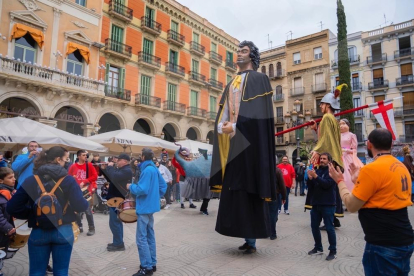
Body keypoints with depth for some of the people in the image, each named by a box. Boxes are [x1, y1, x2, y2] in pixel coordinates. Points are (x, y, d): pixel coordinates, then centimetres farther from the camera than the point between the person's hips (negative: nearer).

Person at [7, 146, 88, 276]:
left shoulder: (30, 181, -4)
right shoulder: (68, 180, -11)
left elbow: (12, 208, -6)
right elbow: (80, 206, -17)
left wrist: (32, 214, 9)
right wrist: (86, 202, 5)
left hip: (38, 233, 2)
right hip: (63, 232, -1)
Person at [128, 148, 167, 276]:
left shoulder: (147, 170, -19)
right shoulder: (154, 169, 9)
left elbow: (142, 189, -24)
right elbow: (163, 186, 15)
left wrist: (131, 186, -7)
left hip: (145, 207, -10)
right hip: (151, 206, 10)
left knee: (141, 238, -2)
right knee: (150, 235, 15)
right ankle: (152, 264, 24)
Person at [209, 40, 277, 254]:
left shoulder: (259, 78, 3)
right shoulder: (232, 83, 23)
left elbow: (258, 110, -10)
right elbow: (223, 111, 14)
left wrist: (235, 126, -17)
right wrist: (221, 126, -7)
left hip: (249, 140, -7)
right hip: (232, 142, 7)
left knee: (249, 187, -7)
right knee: (234, 187, 4)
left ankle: (252, 240, 3)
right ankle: (247, 237, 14)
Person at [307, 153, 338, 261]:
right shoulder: (317, 171, 11)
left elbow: (326, 184, -21)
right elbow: (310, 187, 8)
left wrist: (316, 176, -26)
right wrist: (310, 178, -10)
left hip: (328, 205, -6)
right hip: (316, 204, 7)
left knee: (329, 228, -1)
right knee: (314, 226, 12)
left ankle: (333, 251, 11)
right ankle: (318, 248, 26)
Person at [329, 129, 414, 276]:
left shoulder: (372, 169, -19)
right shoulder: (402, 167, 8)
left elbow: (351, 205, -14)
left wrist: (340, 180, -2)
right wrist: (358, 181, 18)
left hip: (384, 245, -9)